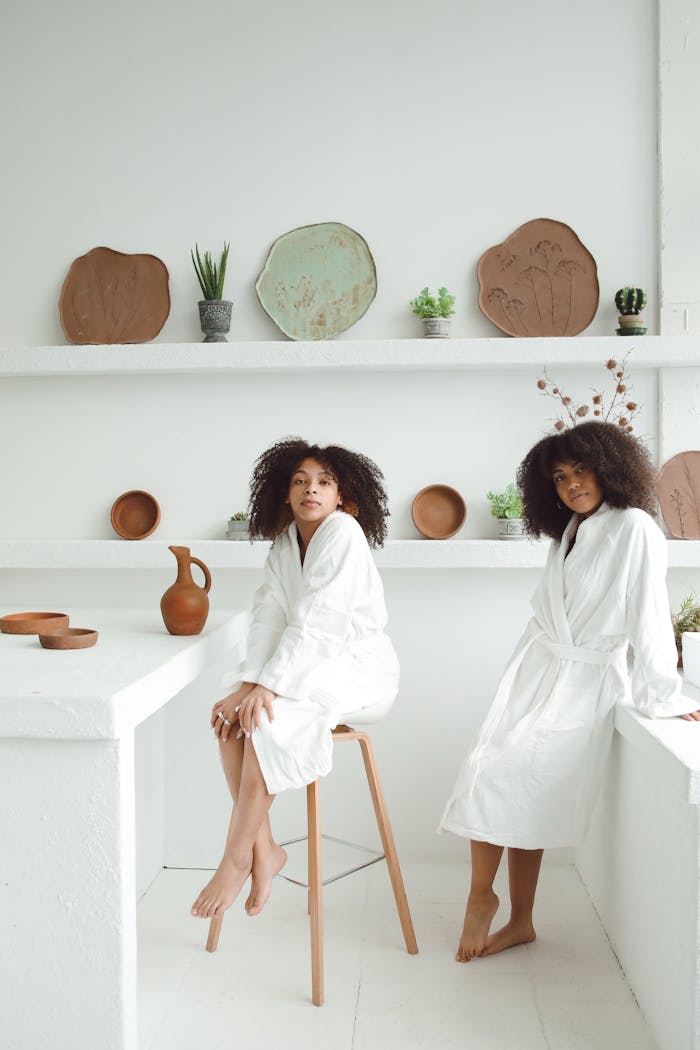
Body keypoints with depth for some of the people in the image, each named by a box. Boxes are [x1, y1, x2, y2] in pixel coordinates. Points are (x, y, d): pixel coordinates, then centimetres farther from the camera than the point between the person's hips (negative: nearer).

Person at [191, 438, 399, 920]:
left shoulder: (343, 531, -15)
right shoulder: (285, 542, 7)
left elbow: (317, 619, -23)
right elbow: (269, 617, -2)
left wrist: (268, 685, -27)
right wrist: (249, 683, -16)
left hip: (361, 670, -7)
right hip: (312, 666, 7)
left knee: (265, 722, -27)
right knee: (231, 718, -15)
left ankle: (237, 858, -16)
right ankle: (265, 849, -8)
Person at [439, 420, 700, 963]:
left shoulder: (634, 528, -12)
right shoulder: (568, 532, 13)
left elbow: (649, 618, -16)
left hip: (585, 684, -6)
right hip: (536, 671, 6)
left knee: (511, 781, -14)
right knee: (497, 777, -2)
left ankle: (484, 897, 9)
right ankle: (520, 922, 12)